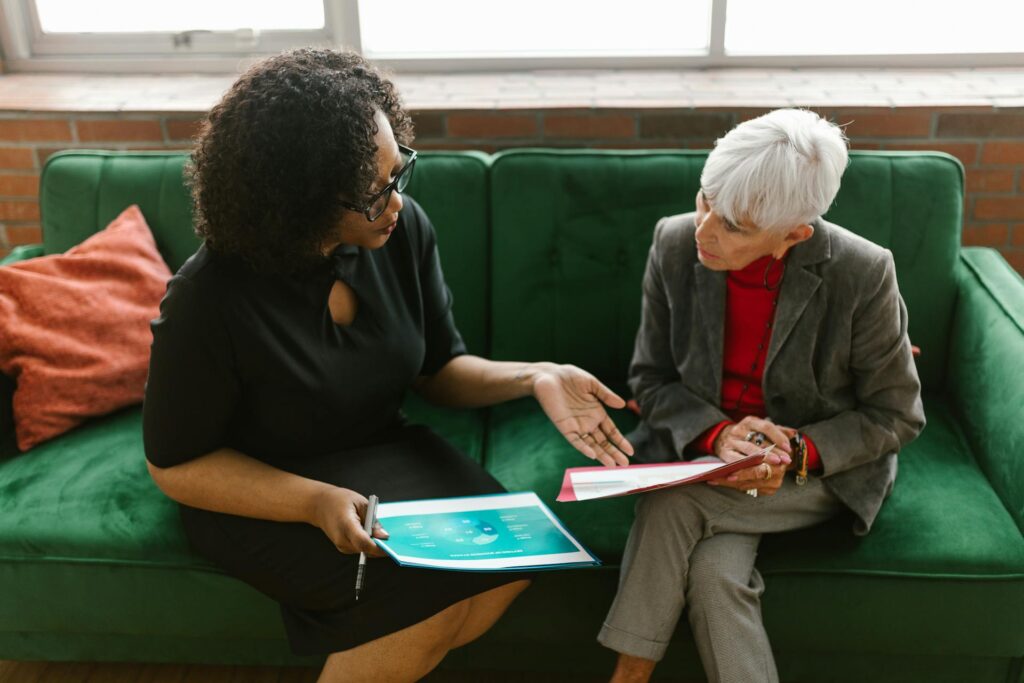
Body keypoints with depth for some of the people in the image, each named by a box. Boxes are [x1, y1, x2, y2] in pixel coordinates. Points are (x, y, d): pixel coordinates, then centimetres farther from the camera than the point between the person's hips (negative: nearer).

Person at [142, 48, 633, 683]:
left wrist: (533, 377, -19)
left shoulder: (404, 230, -13)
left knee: (509, 558, -14)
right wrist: (315, 503, -28)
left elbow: (440, 367, 0)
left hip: (384, 453, 5)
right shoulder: (210, 299, -26)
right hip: (261, 489, -5)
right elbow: (176, 464, -15)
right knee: (432, 592, -23)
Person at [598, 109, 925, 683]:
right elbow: (651, 378, -3)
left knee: (673, 504, -27)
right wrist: (716, 434, -22)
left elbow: (895, 415, -8)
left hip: (824, 465, -2)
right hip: (702, 451, 3)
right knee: (715, 568, -27)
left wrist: (798, 453, -24)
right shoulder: (674, 244, -13)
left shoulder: (862, 275, -20)